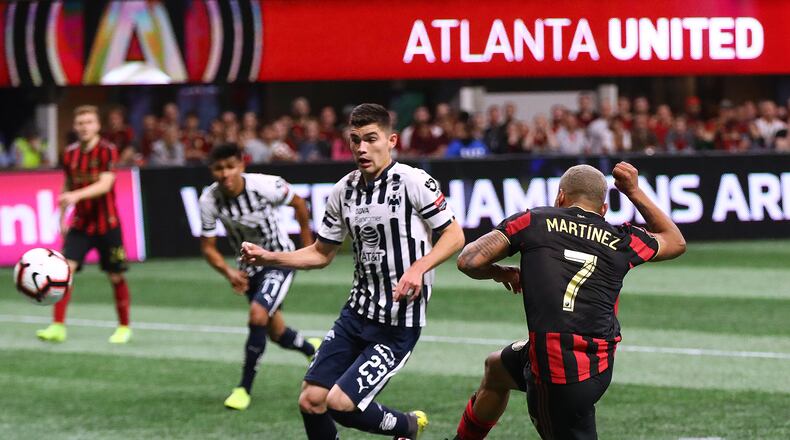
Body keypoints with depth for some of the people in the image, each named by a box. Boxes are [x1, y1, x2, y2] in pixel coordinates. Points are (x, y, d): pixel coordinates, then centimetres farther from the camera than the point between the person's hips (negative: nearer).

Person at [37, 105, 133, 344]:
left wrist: (76, 196, -36)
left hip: (107, 224, -3)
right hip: (80, 224, 3)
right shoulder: (70, 153, 4)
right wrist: (62, 217, 14)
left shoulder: (107, 150, -10)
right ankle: (58, 326, -12)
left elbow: (105, 184, -23)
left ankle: (124, 327, 21)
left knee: (116, 276, 4)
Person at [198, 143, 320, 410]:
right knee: (276, 333, 14)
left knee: (258, 315, -25)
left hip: (279, 260, -4)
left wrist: (307, 242, 6)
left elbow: (298, 203, -5)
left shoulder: (265, 186, -26)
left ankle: (244, 388, -16)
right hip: (250, 265, 4)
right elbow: (207, 246, -8)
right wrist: (229, 273, -25)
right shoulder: (209, 200, -19)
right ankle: (315, 351, 47)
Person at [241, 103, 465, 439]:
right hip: (357, 311, 6)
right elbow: (321, 254, 16)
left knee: (341, 404, -14)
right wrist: (267, 257, 3)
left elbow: (454, 235, -8)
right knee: (310, 402, 0)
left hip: (398, 324, -6)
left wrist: (418, 267, -24)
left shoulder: (413, 181, -12)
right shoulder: (344, 190, 6)